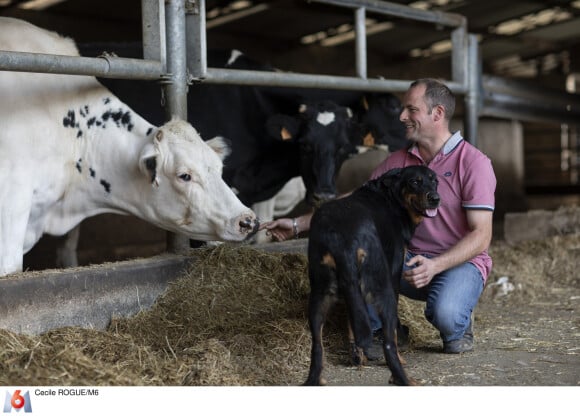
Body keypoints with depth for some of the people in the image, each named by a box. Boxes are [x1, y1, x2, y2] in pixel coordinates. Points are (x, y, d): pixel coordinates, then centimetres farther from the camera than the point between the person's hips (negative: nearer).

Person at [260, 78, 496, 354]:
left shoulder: (474, 162, -10)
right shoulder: (397, 162, 7)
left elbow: (481, 236, -15)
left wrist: (434, 266, -30)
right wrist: (298, 224, 3)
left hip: (460, 262, -4)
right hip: (410, 260, 5)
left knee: (446, 315, -36)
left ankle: (458, 326, 3)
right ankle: (378, 331, -5)